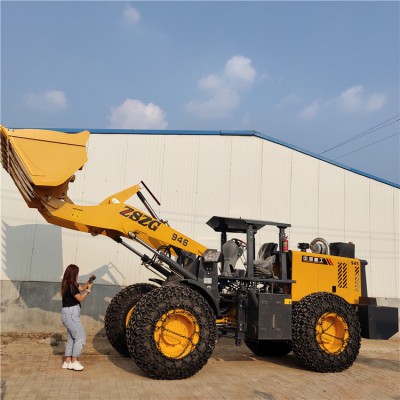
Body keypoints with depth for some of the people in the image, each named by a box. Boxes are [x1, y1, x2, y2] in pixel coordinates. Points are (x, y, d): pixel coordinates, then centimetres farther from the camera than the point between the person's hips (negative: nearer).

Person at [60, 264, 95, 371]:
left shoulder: (71, 284, 9)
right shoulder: (71, 285, -19)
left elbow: (81, 287, 19)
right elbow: (80, 298, -14)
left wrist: (89, 281, 6)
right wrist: (88, 289, -7)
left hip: (68, 314, 10)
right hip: (71, 314, -10)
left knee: (71, 338, 16)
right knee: (81, 337, -4)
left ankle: (67, 362, 20)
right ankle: (74, 361, 1)